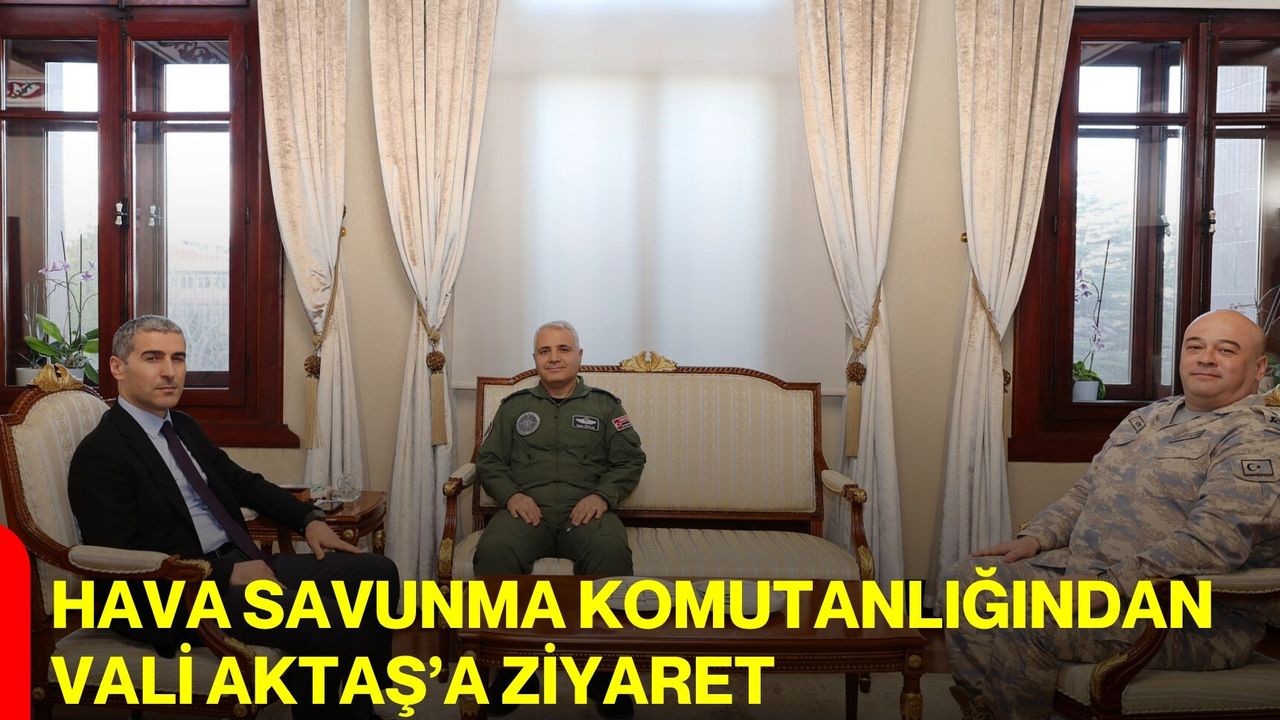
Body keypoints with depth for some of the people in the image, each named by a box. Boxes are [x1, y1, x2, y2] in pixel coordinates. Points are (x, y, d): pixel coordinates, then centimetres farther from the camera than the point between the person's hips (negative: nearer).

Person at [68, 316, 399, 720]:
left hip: (238, 564, 9)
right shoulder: (99, 453, -11)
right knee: (328, 624, -28)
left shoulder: (183, 427, 15)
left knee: (377, 573, 1)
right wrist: (227, 574, -20)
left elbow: (242, 481, 24)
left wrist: (308, 519, 10)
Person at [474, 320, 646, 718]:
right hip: (526, 508, 1)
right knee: (494, 551, -35)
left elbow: (630, 460, 11)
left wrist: (603, 495, -7)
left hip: (586, 510, -1)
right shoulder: (515, 405, 22)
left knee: (612, 552, -37)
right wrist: (511, 494, -4)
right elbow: (488, 460, 16)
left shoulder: (604, 405, 19)